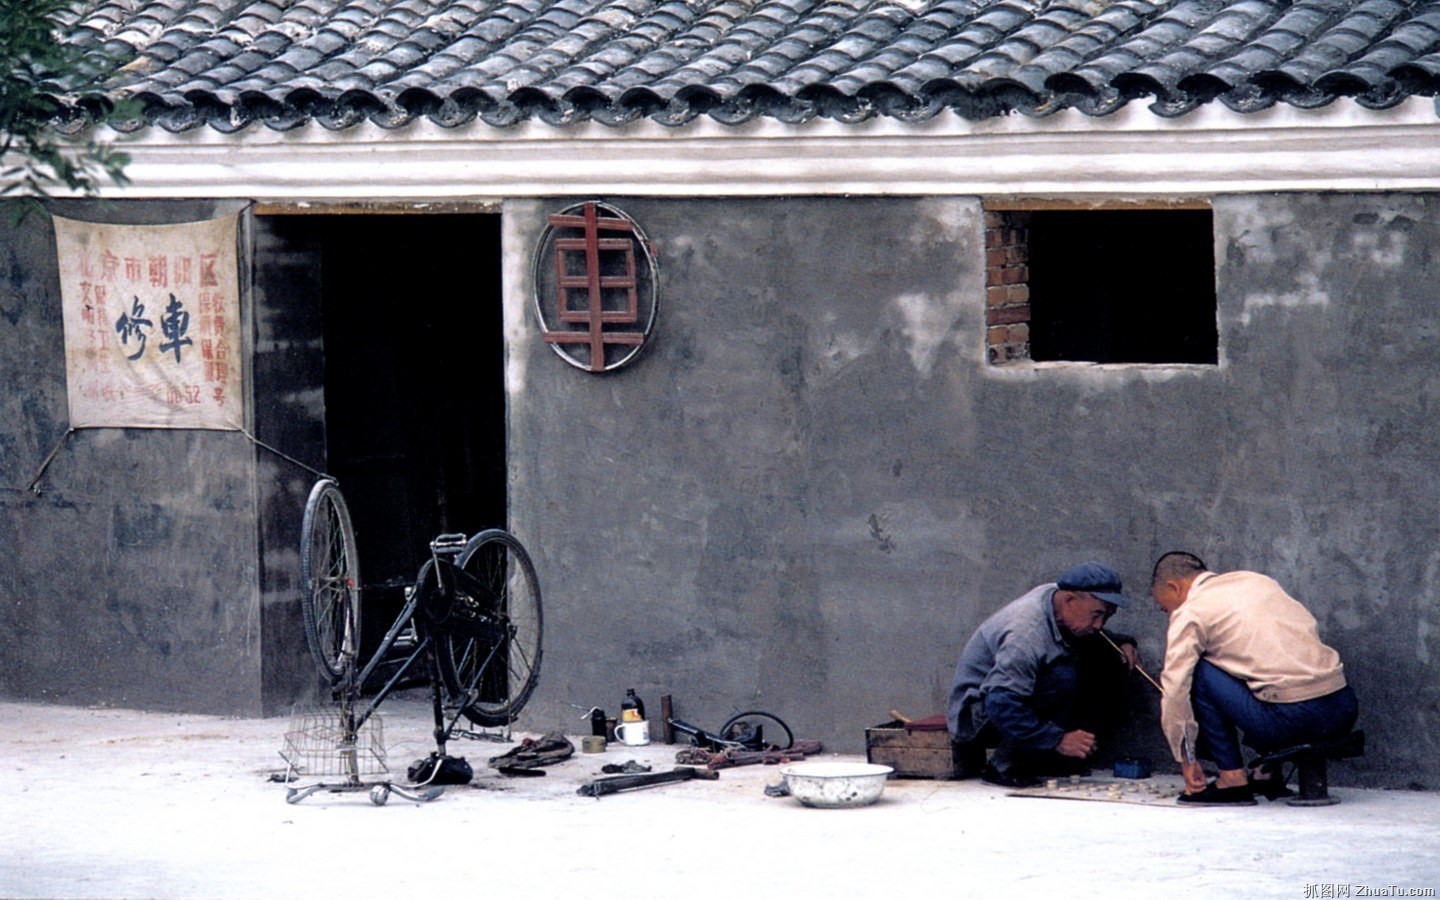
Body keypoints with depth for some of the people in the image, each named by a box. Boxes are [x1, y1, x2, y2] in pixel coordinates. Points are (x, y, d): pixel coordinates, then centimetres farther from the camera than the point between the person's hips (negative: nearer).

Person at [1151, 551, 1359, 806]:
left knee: (1199, 673, 5)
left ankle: (1232, 780, 3)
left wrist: (1187, 761, 8)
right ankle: (1268, 775, 24)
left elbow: (1174, 690, -1)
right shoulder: (1258, 580, 23)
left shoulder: (1190, 613, 4)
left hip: (1293, 718, -7)